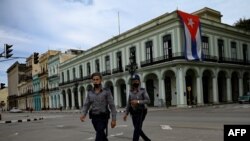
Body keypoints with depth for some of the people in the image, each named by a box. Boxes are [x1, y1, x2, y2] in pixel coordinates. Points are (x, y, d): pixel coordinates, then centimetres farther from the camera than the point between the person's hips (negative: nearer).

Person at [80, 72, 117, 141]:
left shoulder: (106, 91, -6)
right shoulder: (90, 93, 7)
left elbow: (112, 106, -7)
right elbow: (86, 105, 4)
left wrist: (114, 119, -11)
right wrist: (83, 114, -16)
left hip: (103, 118, -5)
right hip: (94, 118, 5)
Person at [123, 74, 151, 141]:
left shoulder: (143, 90, -7)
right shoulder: (131, 92, 6)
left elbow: (148, 101, -16)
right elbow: (128, 103, 8)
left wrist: (138, 101, -26)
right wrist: (126, 113, 3)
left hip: (141, 112, -5)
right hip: (133, 113, 6)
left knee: (137, 129, -11)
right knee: (138, 129, 12)